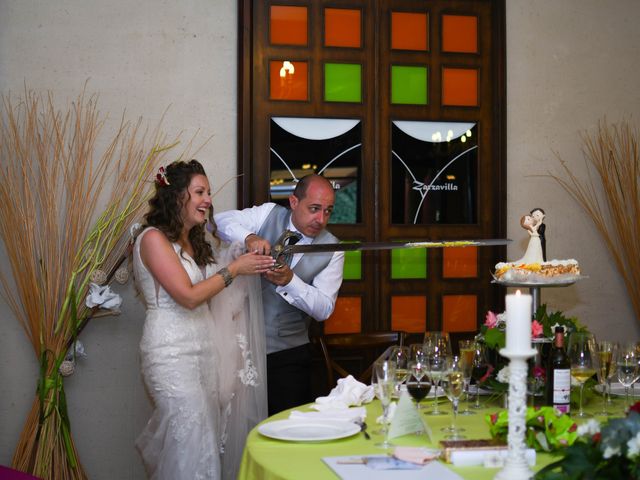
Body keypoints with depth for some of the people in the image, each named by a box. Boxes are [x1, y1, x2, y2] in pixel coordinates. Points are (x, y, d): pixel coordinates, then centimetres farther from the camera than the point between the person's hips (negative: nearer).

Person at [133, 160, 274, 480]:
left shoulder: (192, 241, 17)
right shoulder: (154, 238, -10)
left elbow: (207, 290, 13)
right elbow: (188, 296, -15)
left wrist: (253, 265, 4)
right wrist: (234, 269, -9)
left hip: (203, 346, 8)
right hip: (172, 351, -8)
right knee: (192, 439, -10)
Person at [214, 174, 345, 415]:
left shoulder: (332, 249, -3)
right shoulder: (269, 214, -3)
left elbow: (324, 308, -8)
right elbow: (220, 221, -13)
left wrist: (289, 281, -25)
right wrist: (248, 237, -32)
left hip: (288, 352, 0)